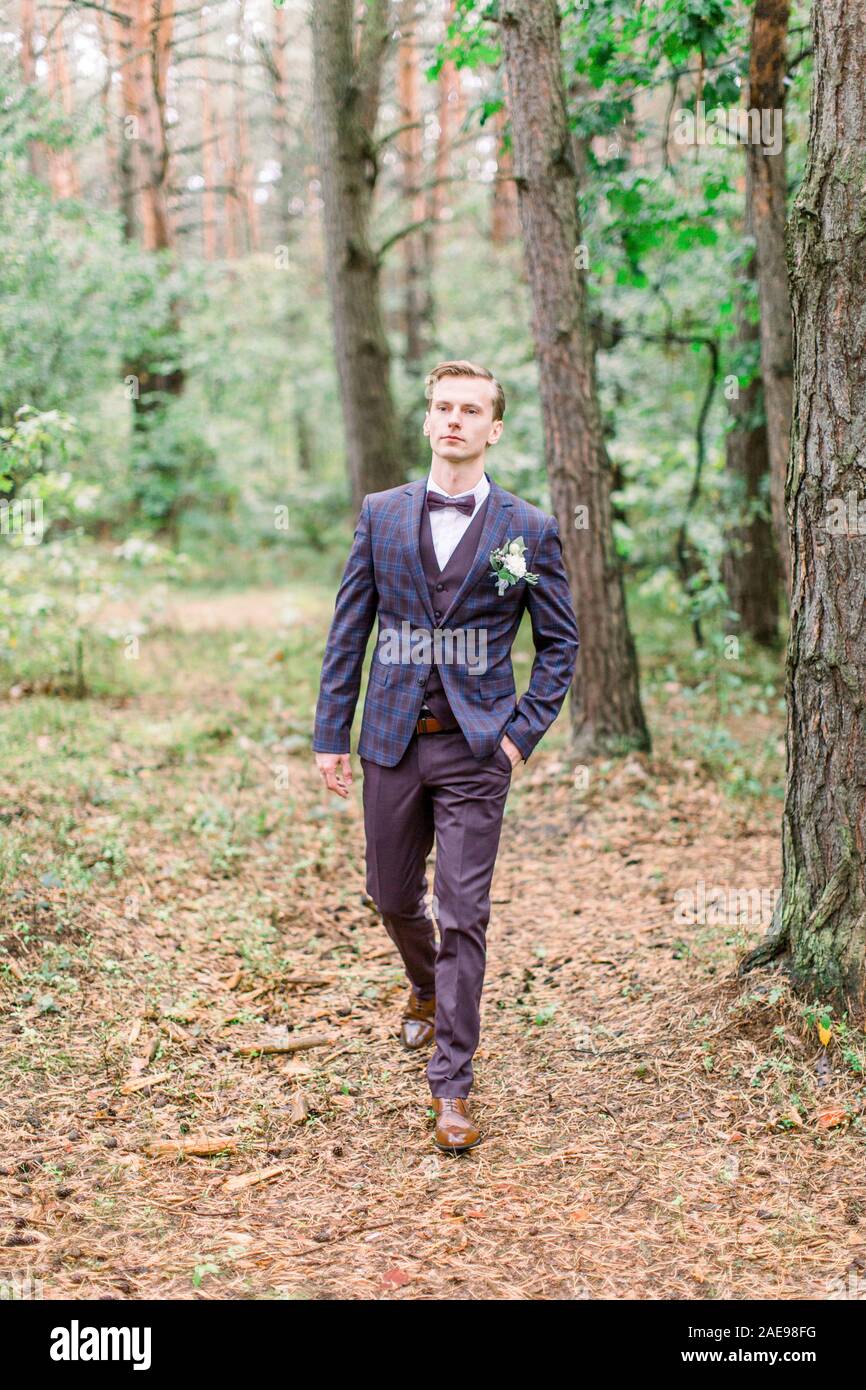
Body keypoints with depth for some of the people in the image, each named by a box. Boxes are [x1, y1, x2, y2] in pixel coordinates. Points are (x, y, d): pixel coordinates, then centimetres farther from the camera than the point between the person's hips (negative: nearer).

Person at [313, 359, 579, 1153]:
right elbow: (348, 631, 6)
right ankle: (427, 990, 49)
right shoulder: (381, 515, 5)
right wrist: (330, 734, 2)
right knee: (393, 896, 16)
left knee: (464, 916, -4)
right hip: (391, 740, 3)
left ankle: (452, 1087, 5)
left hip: (475, 748, -3)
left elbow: (560, 643, 5)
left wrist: (523, 732, -5)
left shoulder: (529, 529, -1)